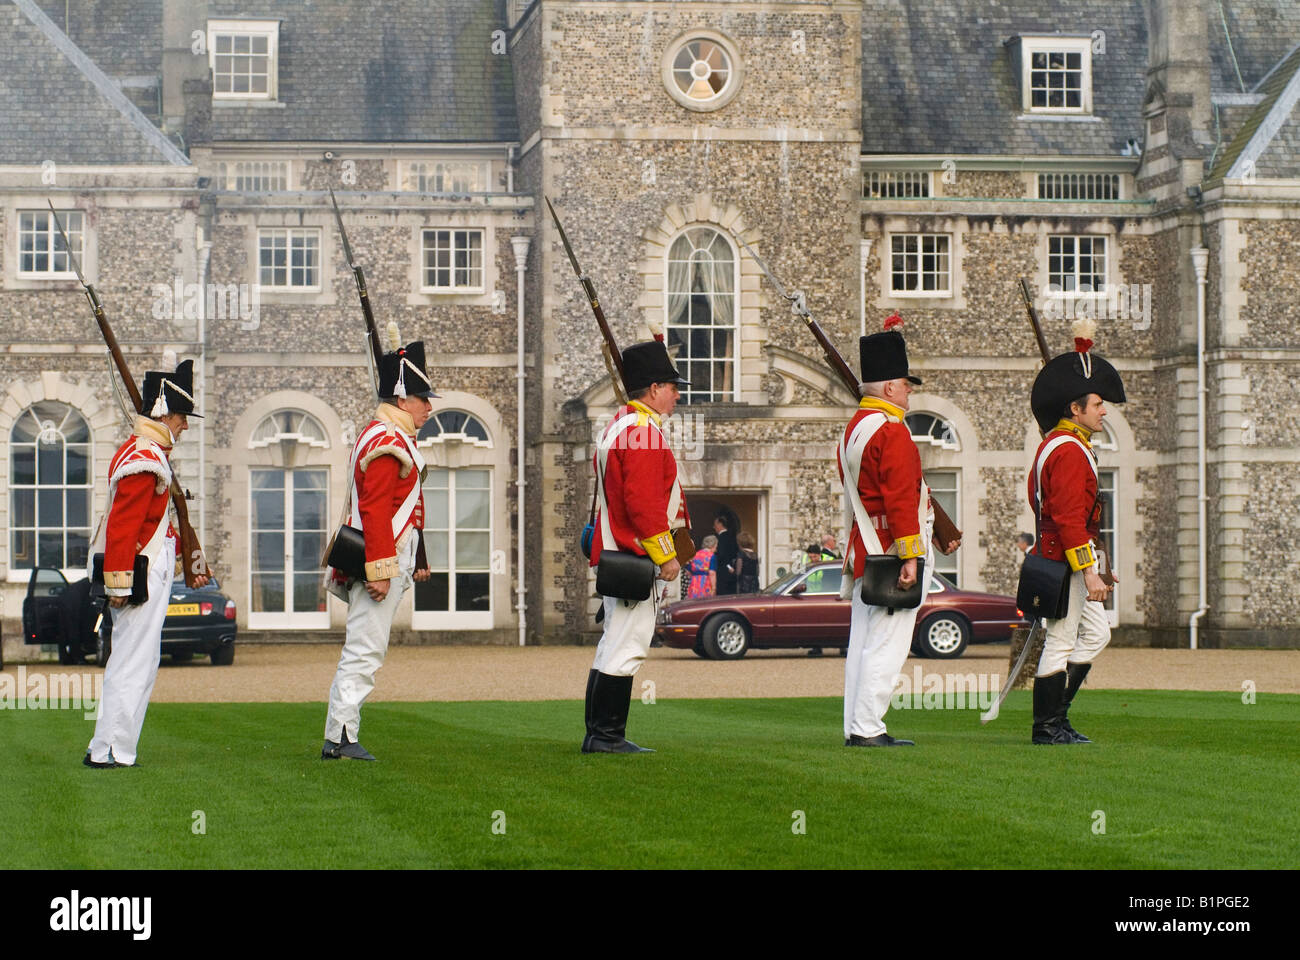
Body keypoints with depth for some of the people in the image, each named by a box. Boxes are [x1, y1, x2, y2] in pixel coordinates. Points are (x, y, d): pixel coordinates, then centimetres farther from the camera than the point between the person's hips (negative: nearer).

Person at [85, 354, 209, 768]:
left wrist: (187, 561, 25)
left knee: (134, 662, 13)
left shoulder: (142, 451, 16)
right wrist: (119, 583, -23)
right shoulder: (145, 461, -18)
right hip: (143, 574, -11)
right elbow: (122, 527, -22)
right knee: (134, 663, -7)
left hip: (150, 570, 11)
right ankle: (110, 752, -4)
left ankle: (105, 748, 17)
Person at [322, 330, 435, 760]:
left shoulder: (392, 439, 19)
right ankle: (341, 737, -8)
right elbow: (376, 511, -22)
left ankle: (339, 738, 12)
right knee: (365, 652, -9)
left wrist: (414, 561, 25)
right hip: (380, 563, -11)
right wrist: (380, 570, -24)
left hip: (387, 562, 11)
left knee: (363, 652, 10)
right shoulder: (387, 443, -15)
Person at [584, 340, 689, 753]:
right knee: (627, 647, -8)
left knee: (613, 648, 12)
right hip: (634, 558, -11)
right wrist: (666, 555, -18)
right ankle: (608, 735, -7)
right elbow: (643, 502, -22)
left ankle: (599, 735, 15)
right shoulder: (643, 432, -15)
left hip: (614, 553, 11)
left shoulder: (618, 427, 17)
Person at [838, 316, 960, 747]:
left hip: (862, 552, 10)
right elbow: (901, 500, -20)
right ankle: (868, 728, -10)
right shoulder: (892, 431, -15)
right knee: (886, 644, -8)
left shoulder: (853, 428, 15)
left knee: (862, 643, 9)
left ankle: (856, 728, 10)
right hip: (892, 553, -9)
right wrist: (910, 557, -20)